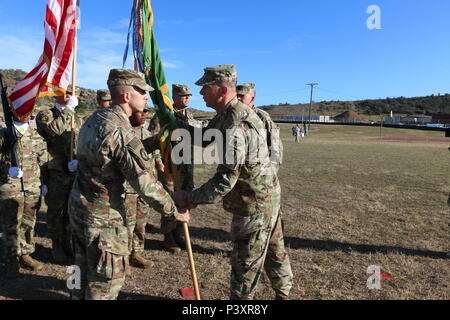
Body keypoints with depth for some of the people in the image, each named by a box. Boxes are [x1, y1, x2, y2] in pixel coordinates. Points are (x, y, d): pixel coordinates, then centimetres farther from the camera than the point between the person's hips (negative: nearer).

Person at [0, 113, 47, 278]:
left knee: (29, 223, 11)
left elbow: (43, 161, 14)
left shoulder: (37, 137, 9)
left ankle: (25, 255, 26)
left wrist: (44, 182, 10)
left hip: (33, 188, 3)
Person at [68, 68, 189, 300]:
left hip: (79, 206, 9)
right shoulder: (121, 131, -23)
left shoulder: (94, 119, 5)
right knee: (106, 281, 8)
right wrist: (174, 213, -12)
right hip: (104, 217, -9)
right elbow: (145, 184, -23)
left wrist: (156, 141, 6)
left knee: (85, 271, 25)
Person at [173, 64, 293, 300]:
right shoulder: (241, 111, 4)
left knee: (245, 263, 7)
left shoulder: (233, 126, -28)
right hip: (269, 195, 10)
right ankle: (283, 293, 43)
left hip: (253, 205, -10)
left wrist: (189, 199, -21)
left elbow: (225, 181, -30)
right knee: (274, 251, 24)